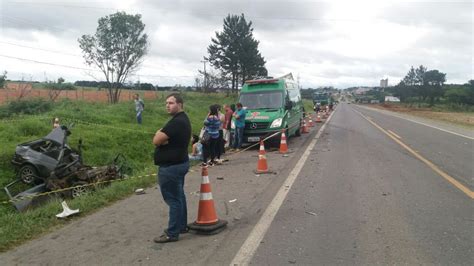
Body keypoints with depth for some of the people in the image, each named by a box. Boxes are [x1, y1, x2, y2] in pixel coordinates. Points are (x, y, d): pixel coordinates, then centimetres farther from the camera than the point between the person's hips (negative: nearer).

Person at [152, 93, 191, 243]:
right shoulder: (182, 119, 12)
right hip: (179, 163, 11)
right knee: (179, 196, 18)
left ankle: (172, 233, 6)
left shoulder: (176, 122, -23)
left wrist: (159, 133, -2)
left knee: (173, 199, -3)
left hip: (171, 166, -11)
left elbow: (156, 141, -22)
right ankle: (182, 226, 30)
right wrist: (162, 136, -12)